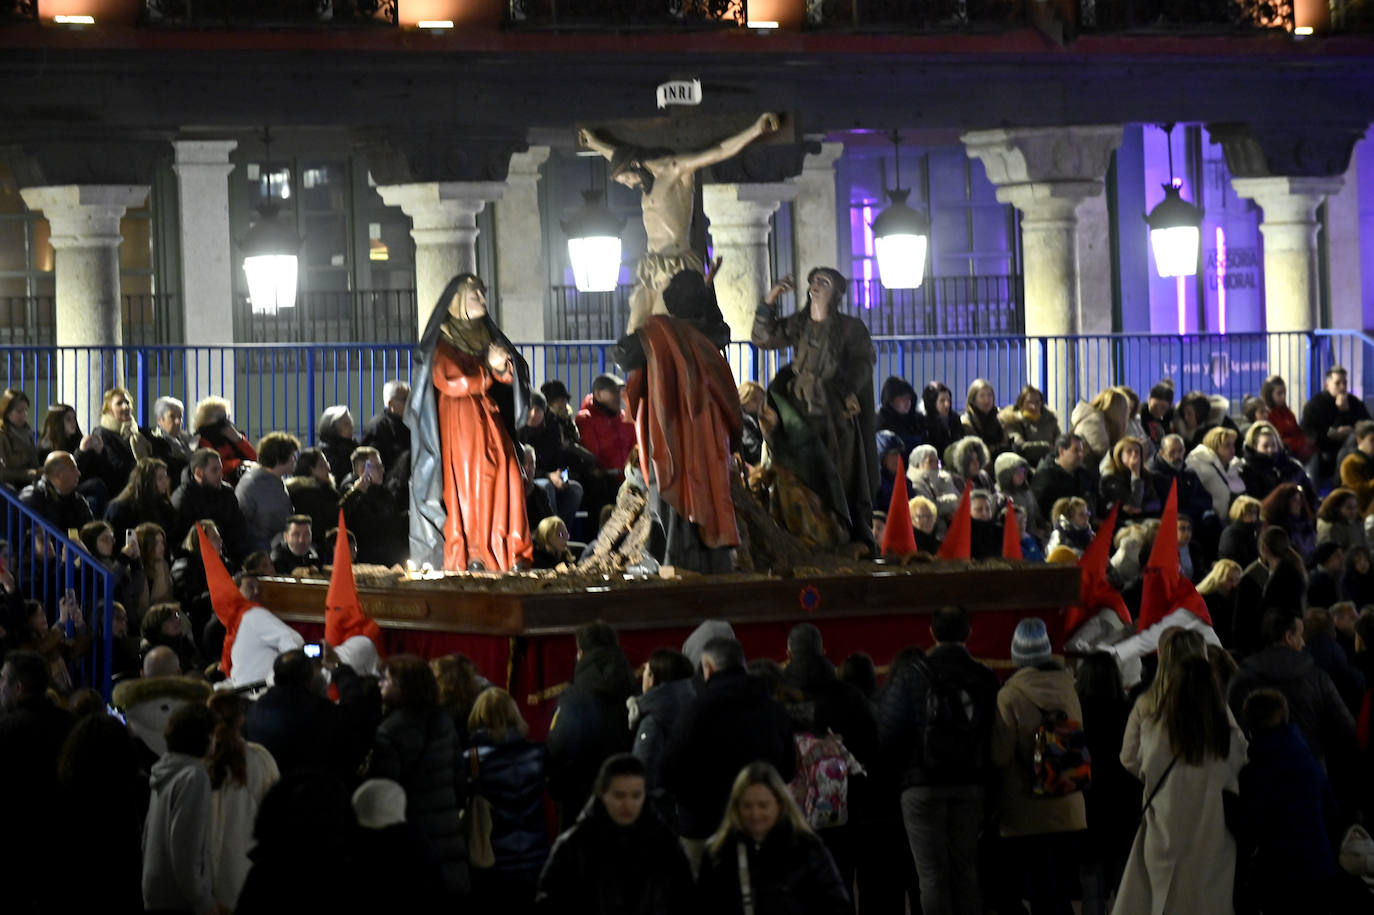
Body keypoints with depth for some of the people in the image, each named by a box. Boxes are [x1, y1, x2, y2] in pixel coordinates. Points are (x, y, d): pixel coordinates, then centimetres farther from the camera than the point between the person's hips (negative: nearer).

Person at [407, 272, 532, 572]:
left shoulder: (486, 336, 19)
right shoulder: (442, 341, 1)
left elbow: (515, 375, 13)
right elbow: (448, 381, -13)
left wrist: (503, 366, -11)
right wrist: (488, 371, -2)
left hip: (489, 420, 6)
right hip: (458, 423, -5)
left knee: (504, 480, -7)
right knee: (464, 485, -12)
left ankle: (511, 554, -9)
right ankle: (467, 556, -13)